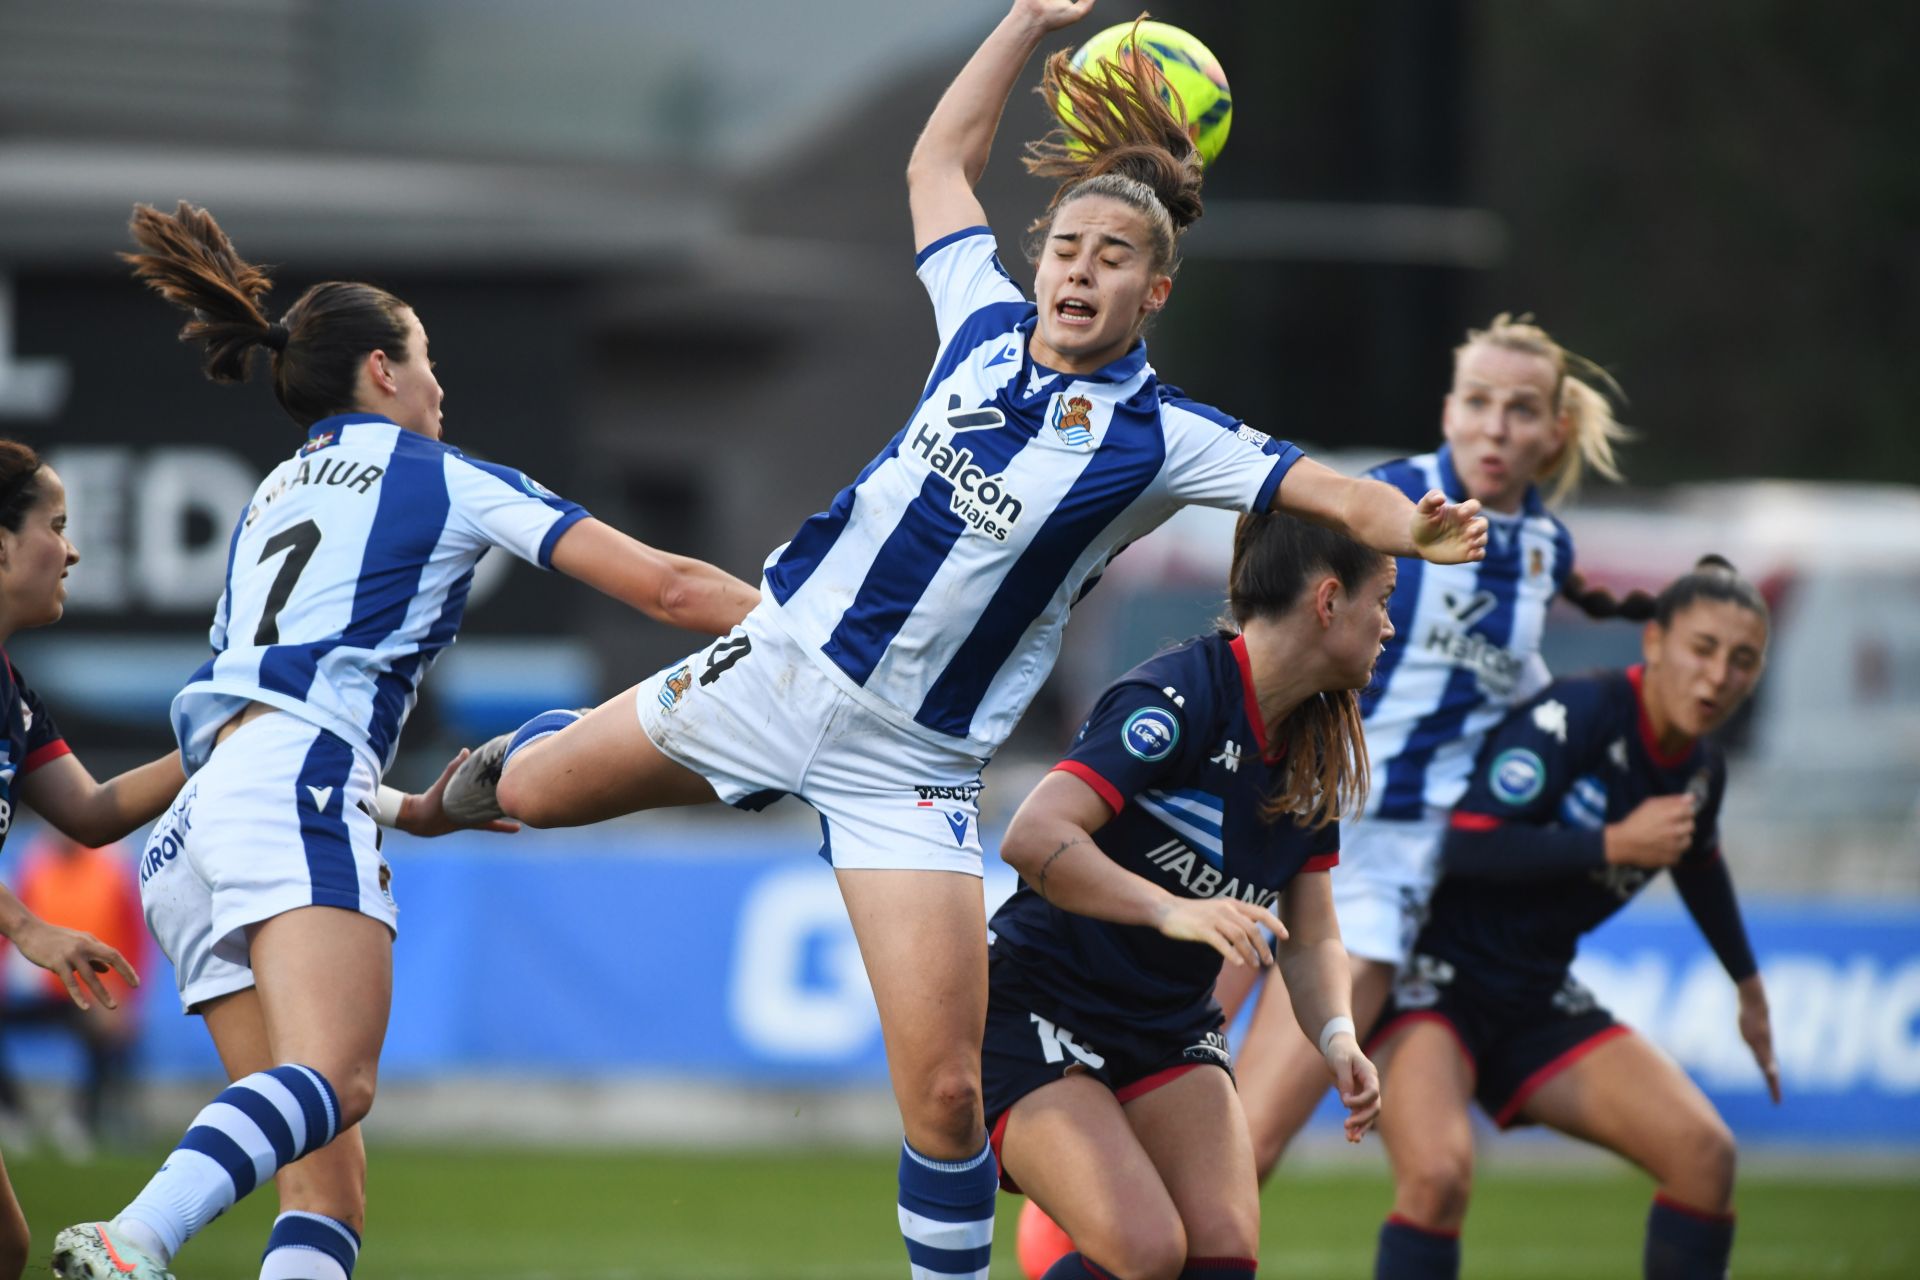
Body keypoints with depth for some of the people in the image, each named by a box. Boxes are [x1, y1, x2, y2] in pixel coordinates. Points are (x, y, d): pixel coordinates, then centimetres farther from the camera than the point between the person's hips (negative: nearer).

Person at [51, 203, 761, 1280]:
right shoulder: (441, 477, 13)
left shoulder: (275, 497, 32)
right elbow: (669, 588, 10)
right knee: (333, 1078, -29)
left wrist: (414, 812, 39)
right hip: (297, 790, -7)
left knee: (328, 1183, 1)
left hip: (195, 826, 8)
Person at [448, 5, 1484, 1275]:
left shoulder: (1161, 441, -11)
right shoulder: (986, 325, 1)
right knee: (531, 794, 18)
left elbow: (1329, 490, -23)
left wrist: (1413, 526, -43)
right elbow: (938, 162, 16)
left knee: (945, 1091, -12)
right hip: (782, 663, 4)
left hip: (912, 769, -4)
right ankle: (510, 755, 56)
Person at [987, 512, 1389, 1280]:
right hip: (1032, 1016, -8)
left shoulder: (1319, 750, 5)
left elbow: (1312, 935, 11)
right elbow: (1032, 838, -33)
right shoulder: (1179, 697, -22)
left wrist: (1336, 1037, -9)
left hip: (1168, 1034, 8)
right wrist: (1172, 911, -44)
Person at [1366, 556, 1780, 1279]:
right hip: (1434, 976, -8)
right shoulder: (1576, 715, -21)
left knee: (1704, 1153, -4)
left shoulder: (1699, 773, 4)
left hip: (1537, 1001, 8)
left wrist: (1749, 987, 40)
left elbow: (1697, 865, 28)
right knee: (1439, 1173, -31)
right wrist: (1615, 844, -28)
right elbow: (1467, 845, -28)